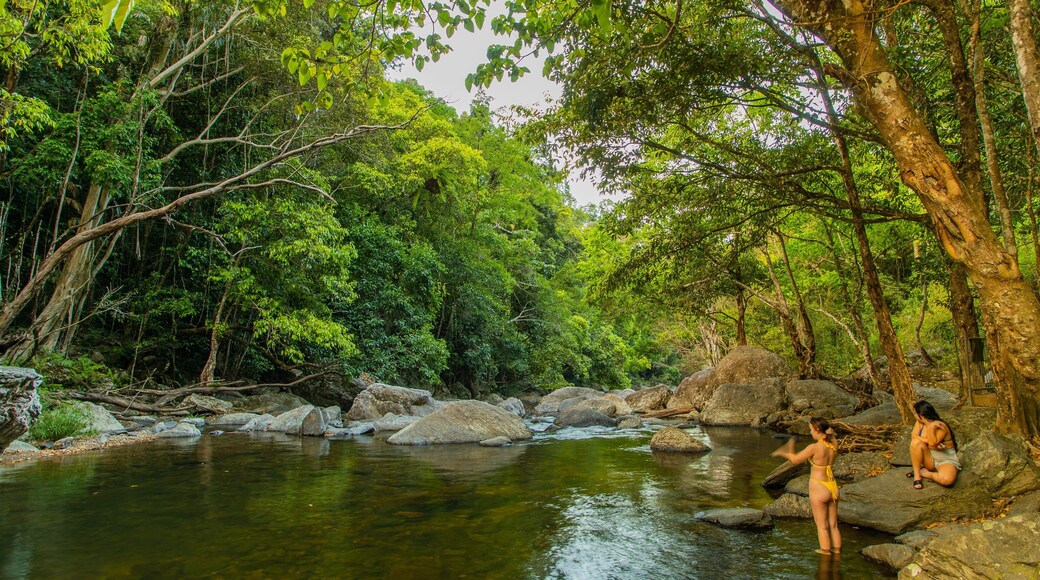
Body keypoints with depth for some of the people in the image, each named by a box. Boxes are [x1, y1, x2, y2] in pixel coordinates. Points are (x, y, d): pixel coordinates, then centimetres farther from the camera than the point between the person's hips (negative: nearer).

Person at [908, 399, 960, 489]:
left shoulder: (940, 426, -18)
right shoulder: (919, 423, -1)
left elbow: (932, 443, -28)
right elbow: (914, 437, -13)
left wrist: (931, 427, -37)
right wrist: (928, 441, -25)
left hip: (946, 461, -4)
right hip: (929, 459, 4)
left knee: (947, 479, -38)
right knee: (916, 442, -28)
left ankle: (924, 473, -6)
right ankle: (917, 475, -17)